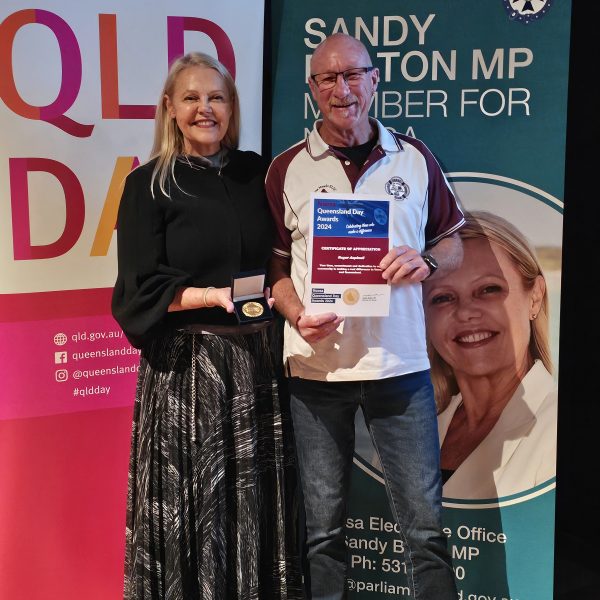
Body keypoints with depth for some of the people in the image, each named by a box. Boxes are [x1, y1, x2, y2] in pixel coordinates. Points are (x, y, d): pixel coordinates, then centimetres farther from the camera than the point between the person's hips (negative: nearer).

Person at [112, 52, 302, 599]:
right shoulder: (149, 185, -2)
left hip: (255, 359, 4)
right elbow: (141, 290, -8)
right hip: (186, 365, -3)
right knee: (194, 504, 2)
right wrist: (217, 295, -20)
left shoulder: (254, 172, 9)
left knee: (258, 503, 9)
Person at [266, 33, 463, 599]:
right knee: (323, 526, 12)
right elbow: (274, 263, 6)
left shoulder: (414, 158, 5)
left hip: (400, 362, 0)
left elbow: (452, 244, 12)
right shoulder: (286, 169, 3)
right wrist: (297, 315, -13)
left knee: (425, 525, 5)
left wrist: (425, 262, -10)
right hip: (316, 365, 0)